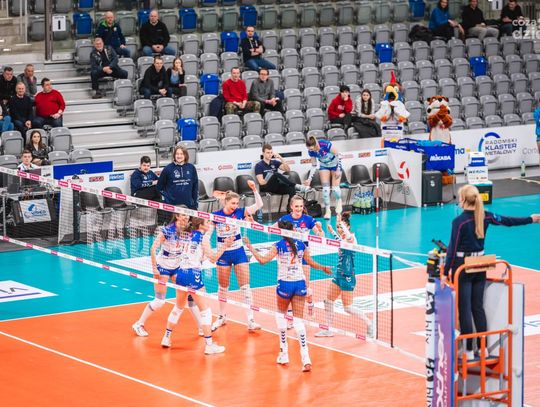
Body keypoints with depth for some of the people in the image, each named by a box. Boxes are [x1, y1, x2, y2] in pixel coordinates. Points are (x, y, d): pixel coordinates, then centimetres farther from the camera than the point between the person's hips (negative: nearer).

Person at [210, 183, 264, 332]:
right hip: (223, 254, -1)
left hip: (238, 252, 1)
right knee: (223, 287, 12)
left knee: (245, 286, -4)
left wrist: (254, 189, -24)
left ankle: (250, 320, -5)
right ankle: (222, 317, 29)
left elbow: (259, 205, -11)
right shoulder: (215, 215, -9)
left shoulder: (239, 212, -6)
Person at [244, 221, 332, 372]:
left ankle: (284, 353, 16)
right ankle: (306, 359, -12)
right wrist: (324, 268, 34)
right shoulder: (301, 245, 4)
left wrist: (250, 246, -4)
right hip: (300, 283, 2)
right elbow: (311, 262, 15)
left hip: (285, 284, -2)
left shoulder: (279, 246, -7)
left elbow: (263, 260, -14)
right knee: (298, 320, 2)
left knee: (281, 314, 21)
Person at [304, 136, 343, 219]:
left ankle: (339, 202, 26)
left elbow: (338, 155, -22)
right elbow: (314, 165, -6)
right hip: (324, 166, 3)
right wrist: (309, 178, -11)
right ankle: (327, 210, 0)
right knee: (325, 188, -9)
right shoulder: (311, 152, -20)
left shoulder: (326, 145, -35)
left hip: (335, 164, -3)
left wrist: (338, 170, -18)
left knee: (335, 187, -7)